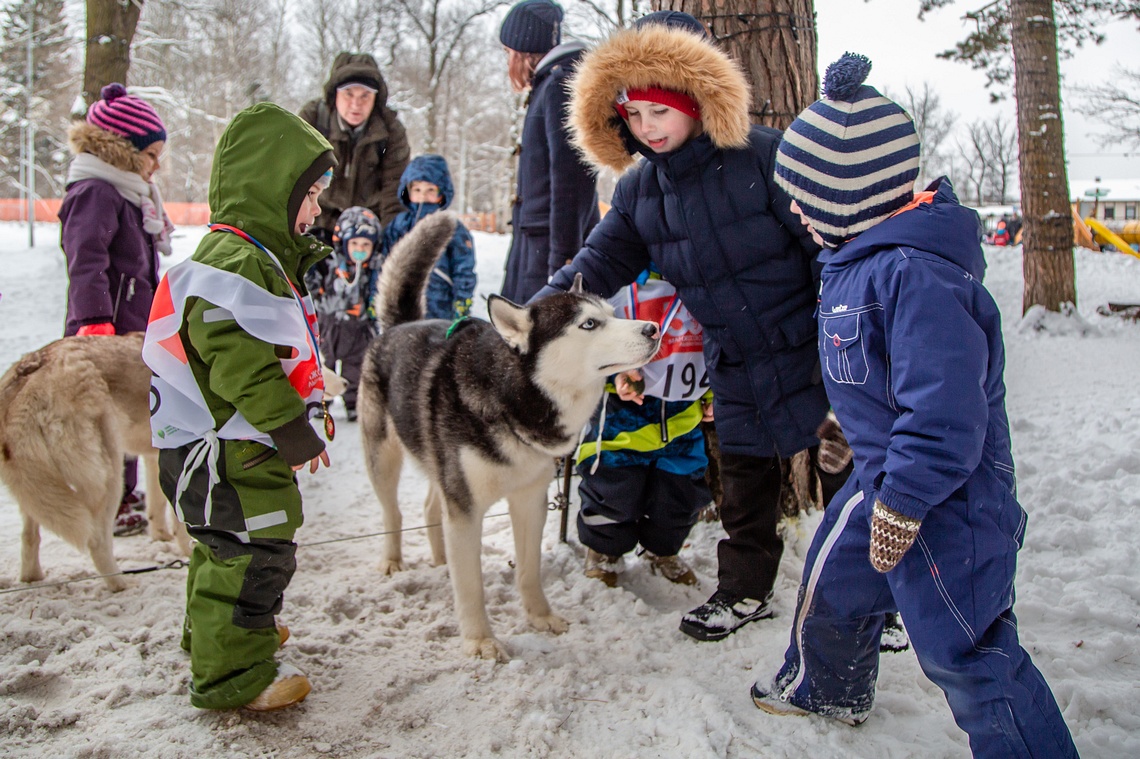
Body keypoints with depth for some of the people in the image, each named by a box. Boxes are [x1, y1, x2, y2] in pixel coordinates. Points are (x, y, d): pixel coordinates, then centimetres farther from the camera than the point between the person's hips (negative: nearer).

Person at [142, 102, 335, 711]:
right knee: (253, 553, -4)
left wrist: (300, 421, 23)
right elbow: (242, 366, -28)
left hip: (242, 442, 11)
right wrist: (293, 429, -21)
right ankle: (233, 674, 8)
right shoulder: (235, 263, -23)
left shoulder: (260, 256, 14)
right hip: (229, 449, -11)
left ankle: (215, 632, 45)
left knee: (228, 547, 26)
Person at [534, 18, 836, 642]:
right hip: (737, 367, 5)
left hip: (808, 349, -5)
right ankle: (745, 592, 32)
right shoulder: (638, 192, 2)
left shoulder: (762, 157, -16)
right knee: (744, 482, 16)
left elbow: (828, 241, -13)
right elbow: (599, 262, 0)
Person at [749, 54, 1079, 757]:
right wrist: (862, 440, 29)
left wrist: (902, 504, -26)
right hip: (883, 475, 11)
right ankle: (828, 687, 51)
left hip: (944, 501, -11)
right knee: (833, 579, 26)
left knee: (964, 649, -1)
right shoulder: (865, 254, 4)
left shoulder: (917, 275, -30)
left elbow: (943, 412, -34)